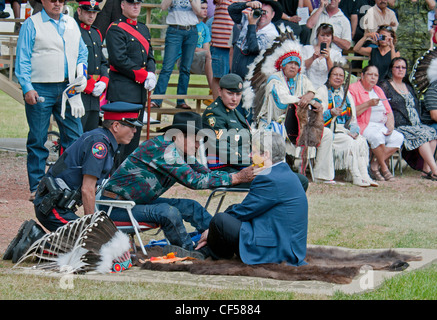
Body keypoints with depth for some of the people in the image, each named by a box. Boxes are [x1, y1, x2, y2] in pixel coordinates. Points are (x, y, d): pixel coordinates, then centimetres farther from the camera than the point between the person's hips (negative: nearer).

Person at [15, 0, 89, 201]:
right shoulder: (31, 24, 0)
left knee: (75, 137, 1)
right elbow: (23, 60, -3)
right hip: (40, 90, -4)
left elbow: (82, 53, 24)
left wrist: (82, 74, 7)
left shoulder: (71, 24, 15)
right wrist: (27, 88, -12)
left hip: (68, 88, 5)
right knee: (37, 140, 0)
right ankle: (36, 188, 5)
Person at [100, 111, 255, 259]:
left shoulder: (180, 151, 6)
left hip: (140, 201, 10)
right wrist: (237, 178, -25)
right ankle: (188, 251, -8)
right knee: (168, 212, -30)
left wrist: (240, 175, -4)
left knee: (191, 207, 4)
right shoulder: (164, 148, -24)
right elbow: (194, 181, -28)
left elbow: (206, 173, 9)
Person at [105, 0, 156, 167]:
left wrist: (151, 74, -2)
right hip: (121, 92, -8)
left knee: (135, 134, 10)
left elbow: (150, 56, 18)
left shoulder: (143, 29, 18)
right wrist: (143, 76, -14)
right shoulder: (115, 29, -8)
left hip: (140, 91, 8)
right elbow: (119, 59, -16)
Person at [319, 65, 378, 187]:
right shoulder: (322, 91, 3)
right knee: (349, 141, -30)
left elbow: (353, 117, 15)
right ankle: (356, 177, -32)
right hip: (329, 131, -5)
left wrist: (354, 130, -5)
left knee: (361, 140, -24)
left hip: (345, 130, 5)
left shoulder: (346, 93, 19)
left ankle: (364, 175, -31)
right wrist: (332, 113, -29)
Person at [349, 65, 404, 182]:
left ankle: (375, 165, -18)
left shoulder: (378, 90, 21)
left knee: (398, 137, -18)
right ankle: (384, 168, -20)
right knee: (377, 136, -37)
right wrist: (368, 104, -20)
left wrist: (390, 127, -2)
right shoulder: (353, 89, -1)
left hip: (381, 126, 7)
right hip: (363, 126, -7)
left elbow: (389, 112, 18)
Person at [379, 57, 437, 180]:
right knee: (421, 135, -30)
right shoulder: (385, 86, 4)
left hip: (415, 125, 7)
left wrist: (418, 122, 13)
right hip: (399, 126, -7)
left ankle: (427, 169, -24)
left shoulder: (408, 87, 26)